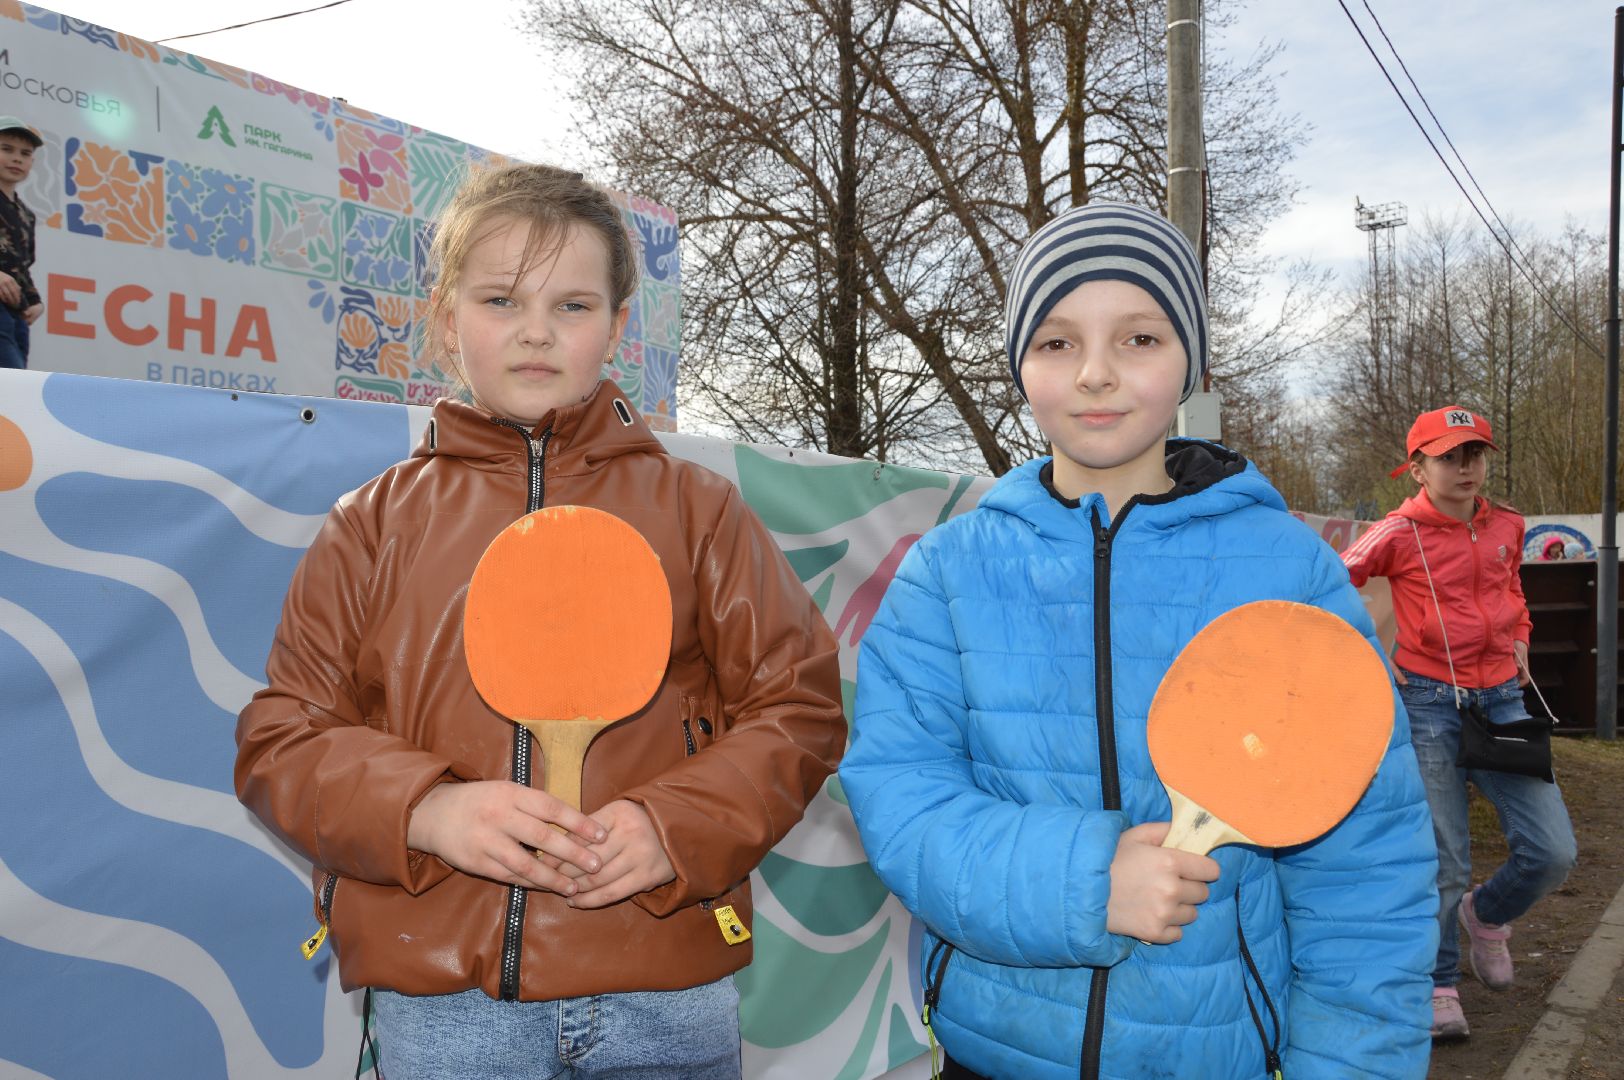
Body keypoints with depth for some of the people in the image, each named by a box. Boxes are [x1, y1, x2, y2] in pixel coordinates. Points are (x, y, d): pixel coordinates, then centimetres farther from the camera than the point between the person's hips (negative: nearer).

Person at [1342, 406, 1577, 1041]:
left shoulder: (1507, 526, 7)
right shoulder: (1398, 534, -7)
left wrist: (1520, 638, 13)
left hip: (1501, 698, 4)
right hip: (1429, 702, -4)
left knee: (1553, 851, -2)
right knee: (1442, 860, 1)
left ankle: (1486, 915, 29)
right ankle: (1438, 988, 20)